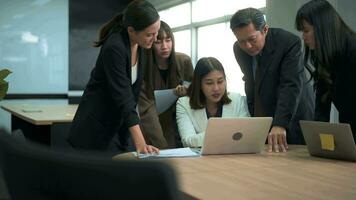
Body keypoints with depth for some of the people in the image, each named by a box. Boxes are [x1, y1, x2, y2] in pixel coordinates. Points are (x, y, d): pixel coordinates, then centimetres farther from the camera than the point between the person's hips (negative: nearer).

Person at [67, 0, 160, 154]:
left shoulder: (139, 45, -4)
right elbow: (123, 96, -33)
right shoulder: (114, 47, -27)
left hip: (118, 122, 7)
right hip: (95, 126, -7)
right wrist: (140, 143, -38)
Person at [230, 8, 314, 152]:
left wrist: (280, 124, -40)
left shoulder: (289, 42, -21)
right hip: (259, 119, 5)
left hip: (291, 121, -4)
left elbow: (291, 86, -30)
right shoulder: (239, 49, -2)